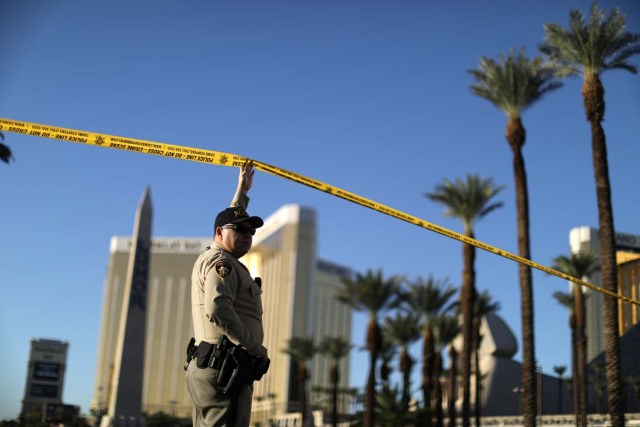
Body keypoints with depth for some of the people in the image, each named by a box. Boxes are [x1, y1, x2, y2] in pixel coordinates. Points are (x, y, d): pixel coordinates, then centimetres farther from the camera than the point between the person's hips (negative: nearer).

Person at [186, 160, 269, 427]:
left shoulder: (212, 258, 25)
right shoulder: (221, 262, -6)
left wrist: (243, 190, 55)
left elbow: (230, 217, 44)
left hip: (206, 367, 11)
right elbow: (217, 310, -23)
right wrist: (254, 347, -15)